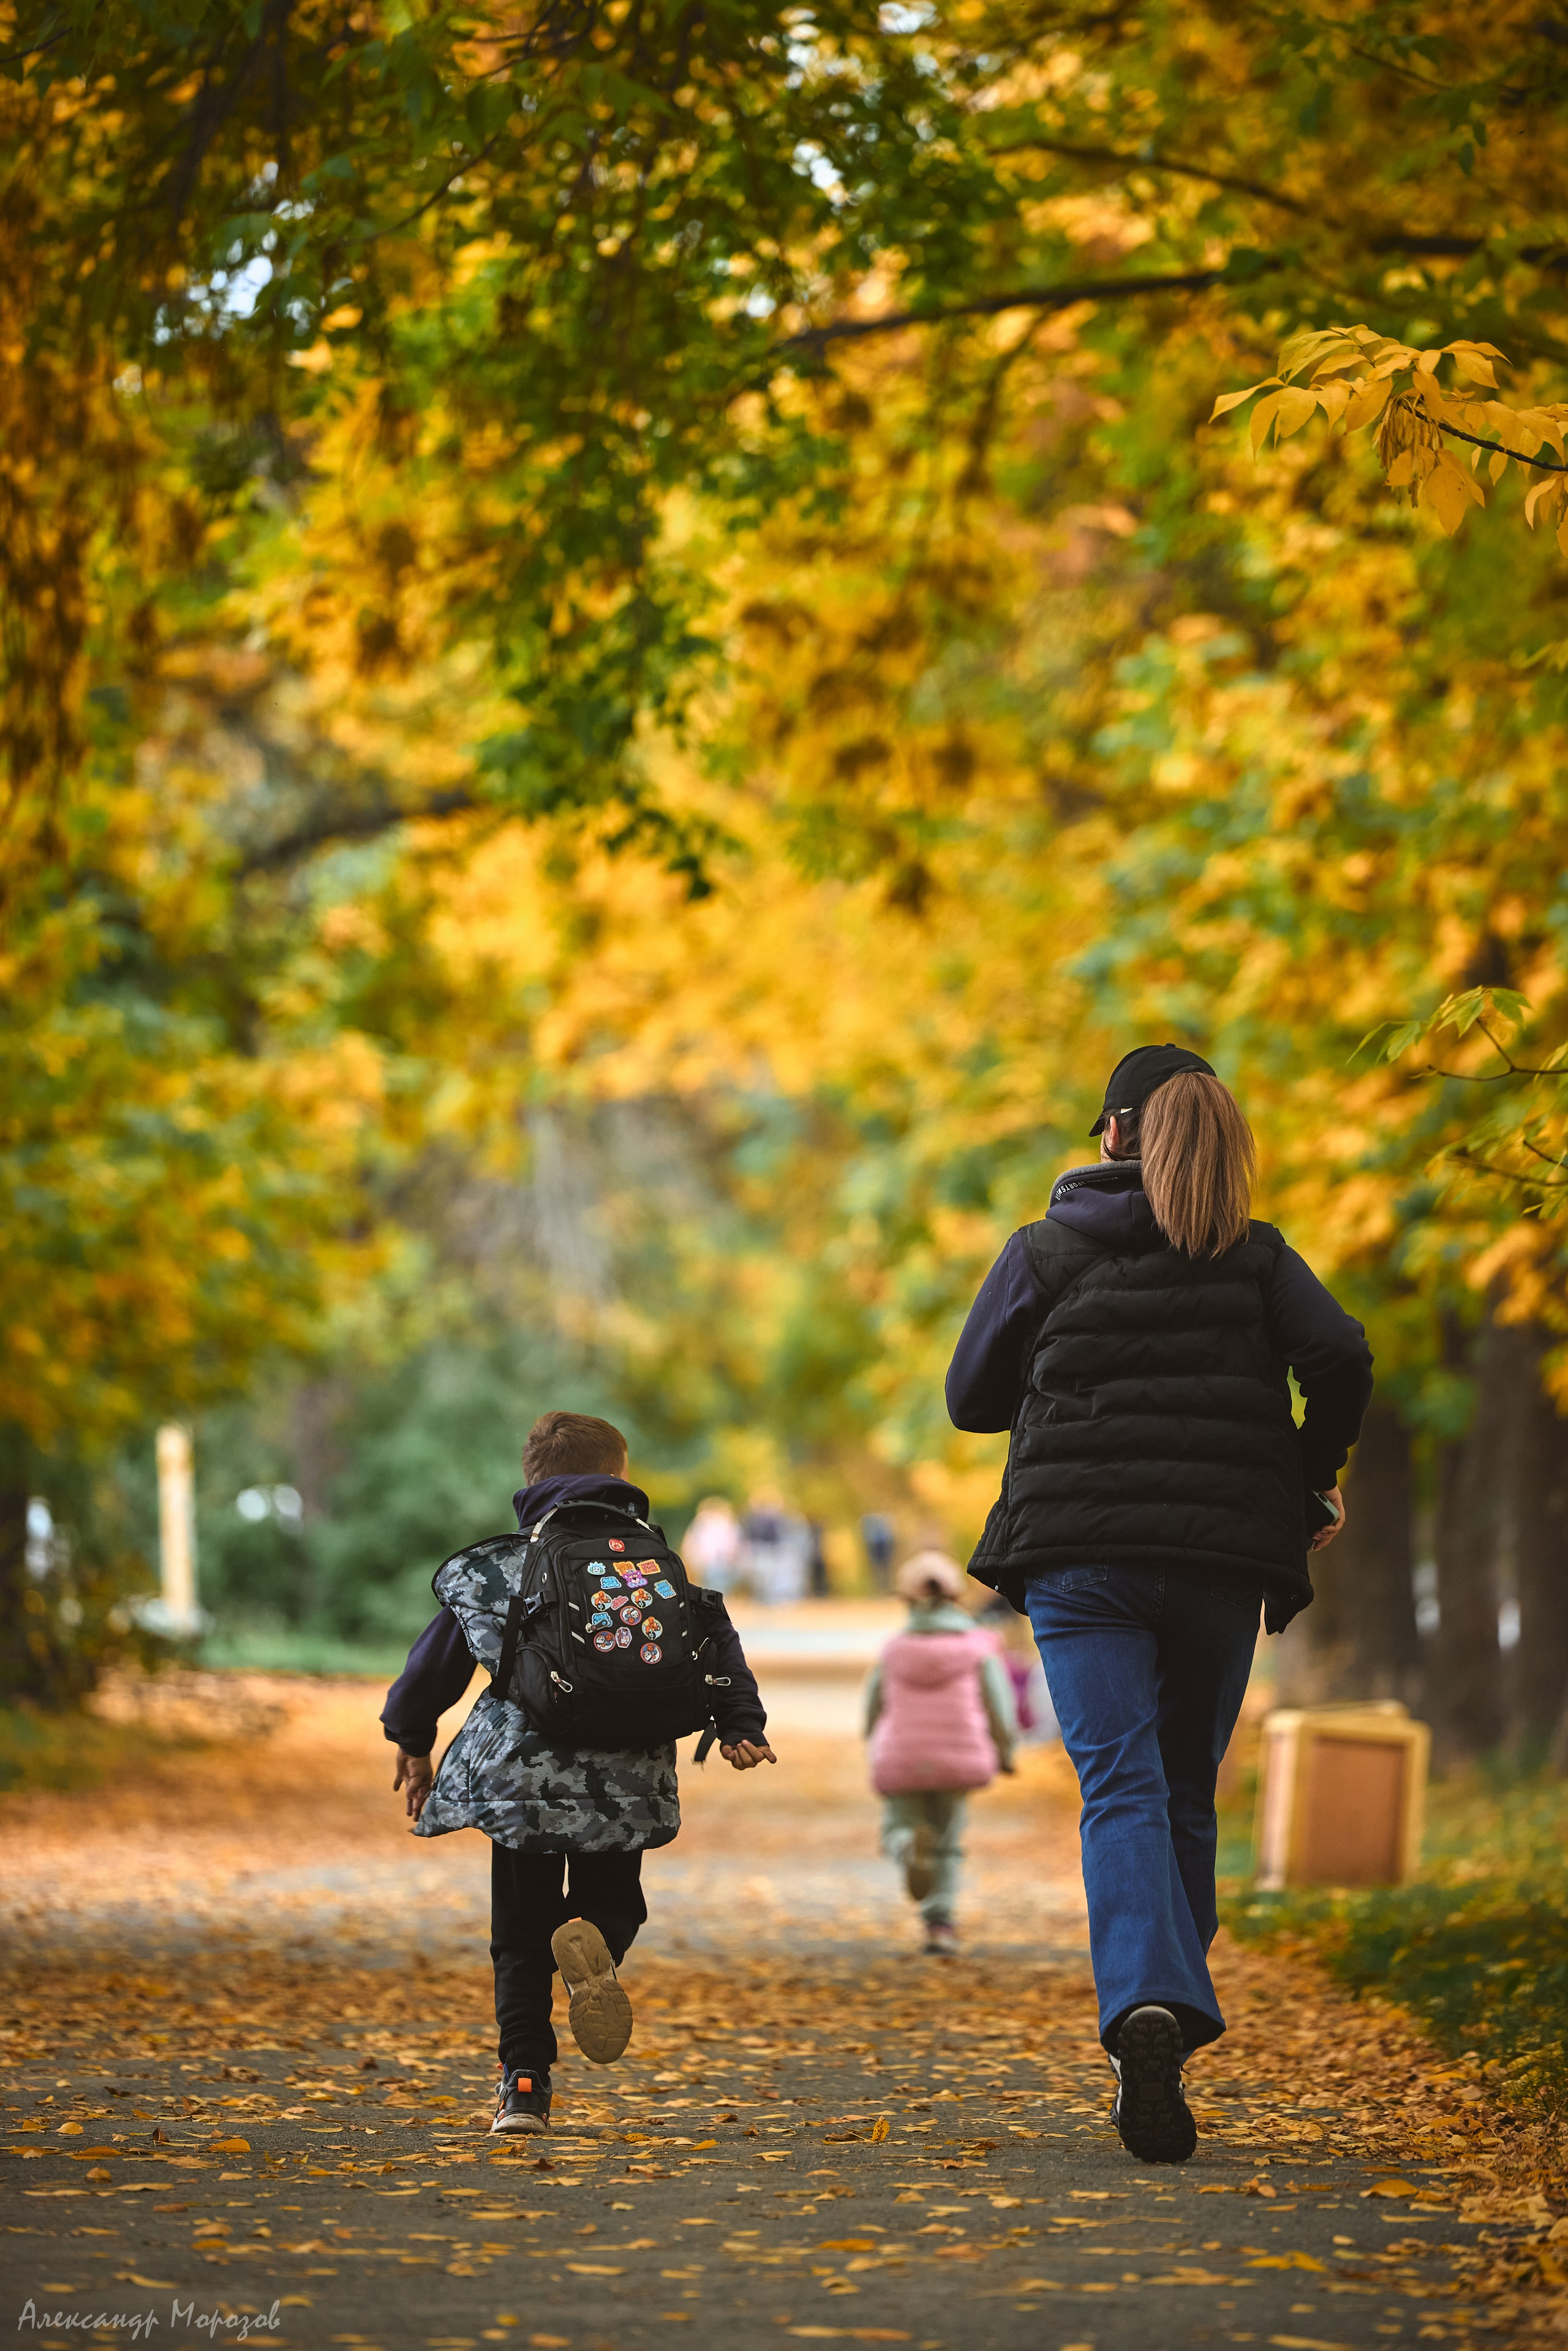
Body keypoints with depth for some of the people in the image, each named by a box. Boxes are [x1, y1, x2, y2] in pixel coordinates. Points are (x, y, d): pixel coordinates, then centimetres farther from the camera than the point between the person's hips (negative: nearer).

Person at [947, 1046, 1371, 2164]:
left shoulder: (1045, 1251, 8)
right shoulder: (1256, 1254, 9)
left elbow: (972, 1397, 12)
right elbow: (1342, 1356, -6)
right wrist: (1311, 1483, 8)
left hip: (1080, 1556, -1)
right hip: (1221, 1559, 1)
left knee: (1122, 1789, -10)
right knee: (1188, 1793, 15)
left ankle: (1147, 2005, -34)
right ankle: (1170, 2022, 18)